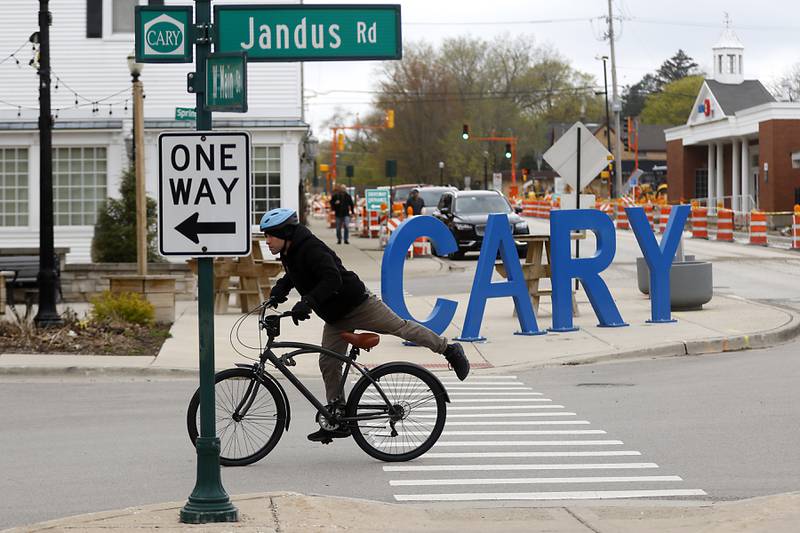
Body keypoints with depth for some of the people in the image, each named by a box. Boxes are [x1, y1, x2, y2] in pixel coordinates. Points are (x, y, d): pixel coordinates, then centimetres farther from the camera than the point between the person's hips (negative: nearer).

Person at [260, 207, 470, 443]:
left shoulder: (311, 248, -25)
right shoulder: (289, 253, 5)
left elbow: (332, 279, -37)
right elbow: (291, 277, 25)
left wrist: (307, 302, -46)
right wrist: (277, 292, 4)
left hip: (357, 304, -9)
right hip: (335, 317, 9)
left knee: (399, 327, 1)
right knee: (328, 364, 5)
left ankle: (449, 349, 20)